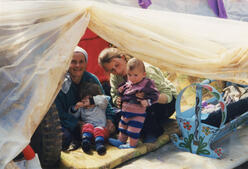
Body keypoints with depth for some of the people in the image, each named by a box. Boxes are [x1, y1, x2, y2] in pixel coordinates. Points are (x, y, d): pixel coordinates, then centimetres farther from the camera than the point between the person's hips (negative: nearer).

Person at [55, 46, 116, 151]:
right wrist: (79, 124, -23)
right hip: (66, 125, -4)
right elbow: (59, 112, -15)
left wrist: (109, 119, -20)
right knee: (64, 136, -36)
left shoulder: (92, 79, -4)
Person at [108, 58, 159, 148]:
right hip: (125, 111, 8)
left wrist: (147, 101, -25)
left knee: (133, 130, -1)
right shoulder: (128, 83, 7)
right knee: (123, 127, 22)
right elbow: (123, 95, 20)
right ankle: (121, 140, 38)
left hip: (137, 113, -8)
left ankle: (132, 144, 15)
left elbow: (154, 95, -12)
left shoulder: (147, 84, -13)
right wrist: (120, 91, -1)